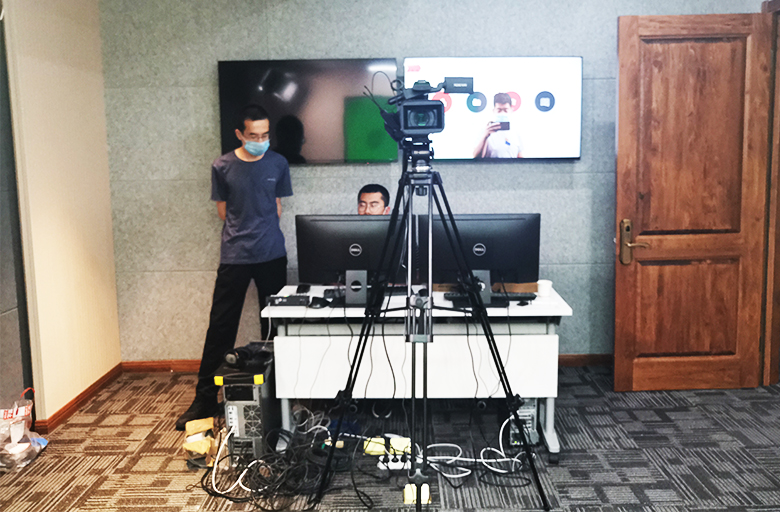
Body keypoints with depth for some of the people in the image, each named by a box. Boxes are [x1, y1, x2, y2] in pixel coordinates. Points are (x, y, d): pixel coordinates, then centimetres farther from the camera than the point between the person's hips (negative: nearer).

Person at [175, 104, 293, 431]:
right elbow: (223, 211, 8)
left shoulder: (278, 164, 4)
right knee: (220, 327, -1)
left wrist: (261, 227, 5)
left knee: (273, 325, 9)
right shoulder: (222, 167, -1)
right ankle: (205, 400, 8)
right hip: (234, 257, -1)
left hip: (272, 255, 2)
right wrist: (245, 230, 4)